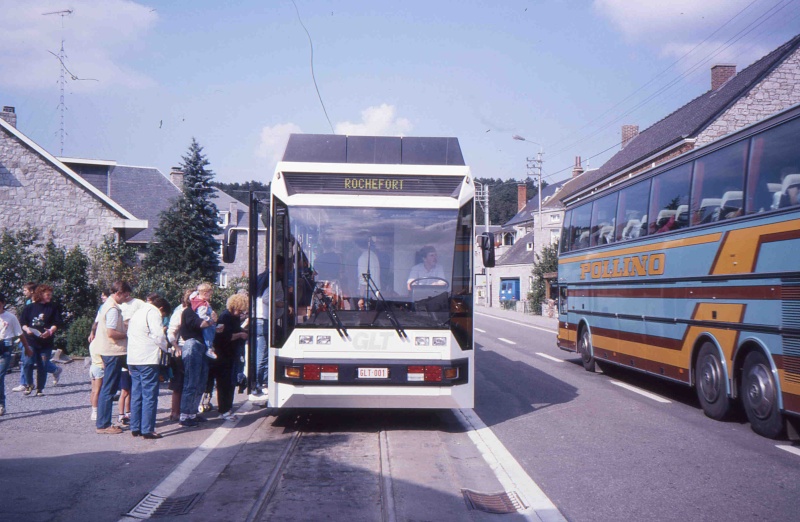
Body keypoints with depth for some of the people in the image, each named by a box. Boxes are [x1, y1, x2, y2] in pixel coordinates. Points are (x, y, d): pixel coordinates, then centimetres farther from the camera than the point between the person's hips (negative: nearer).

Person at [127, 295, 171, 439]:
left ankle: (135, 428, 15)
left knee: (136, 394, 12)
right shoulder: (153, 312, -5)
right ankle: (147, 430, -5)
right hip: (148, 359, -9)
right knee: (150, 395, -5)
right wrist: (166, 347, 2)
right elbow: (158, 335, -16)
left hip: (133, 358, 9)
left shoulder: (137, 313, 22)